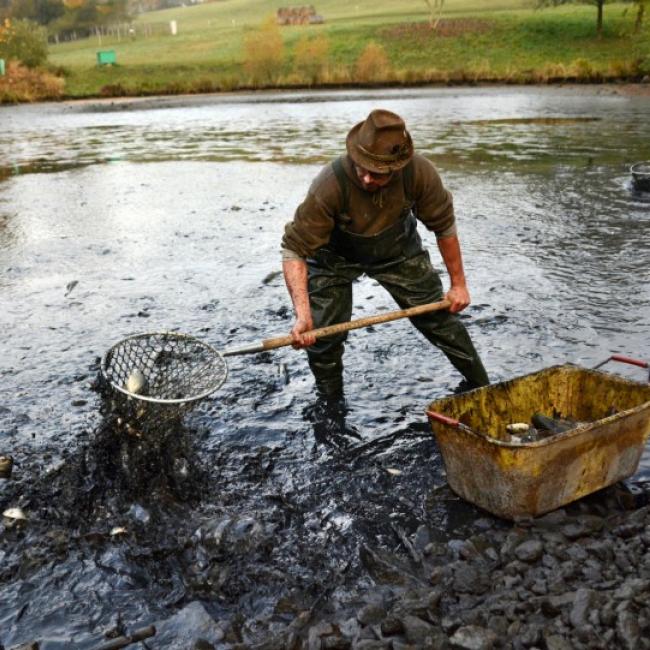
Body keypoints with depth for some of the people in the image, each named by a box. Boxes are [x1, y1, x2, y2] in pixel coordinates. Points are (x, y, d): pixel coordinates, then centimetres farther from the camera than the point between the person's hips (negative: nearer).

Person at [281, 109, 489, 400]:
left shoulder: (419, 173, -30)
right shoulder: (329, 185, -39)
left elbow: (444, 226, -12)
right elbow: (294, 249, -34)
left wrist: (458, 284, -5)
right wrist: (302, 314, -45)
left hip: (397, 250, 2)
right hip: (335, 256, -2)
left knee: (440, 317, 4)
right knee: (323, 334, -7)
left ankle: (481, 387, 26)